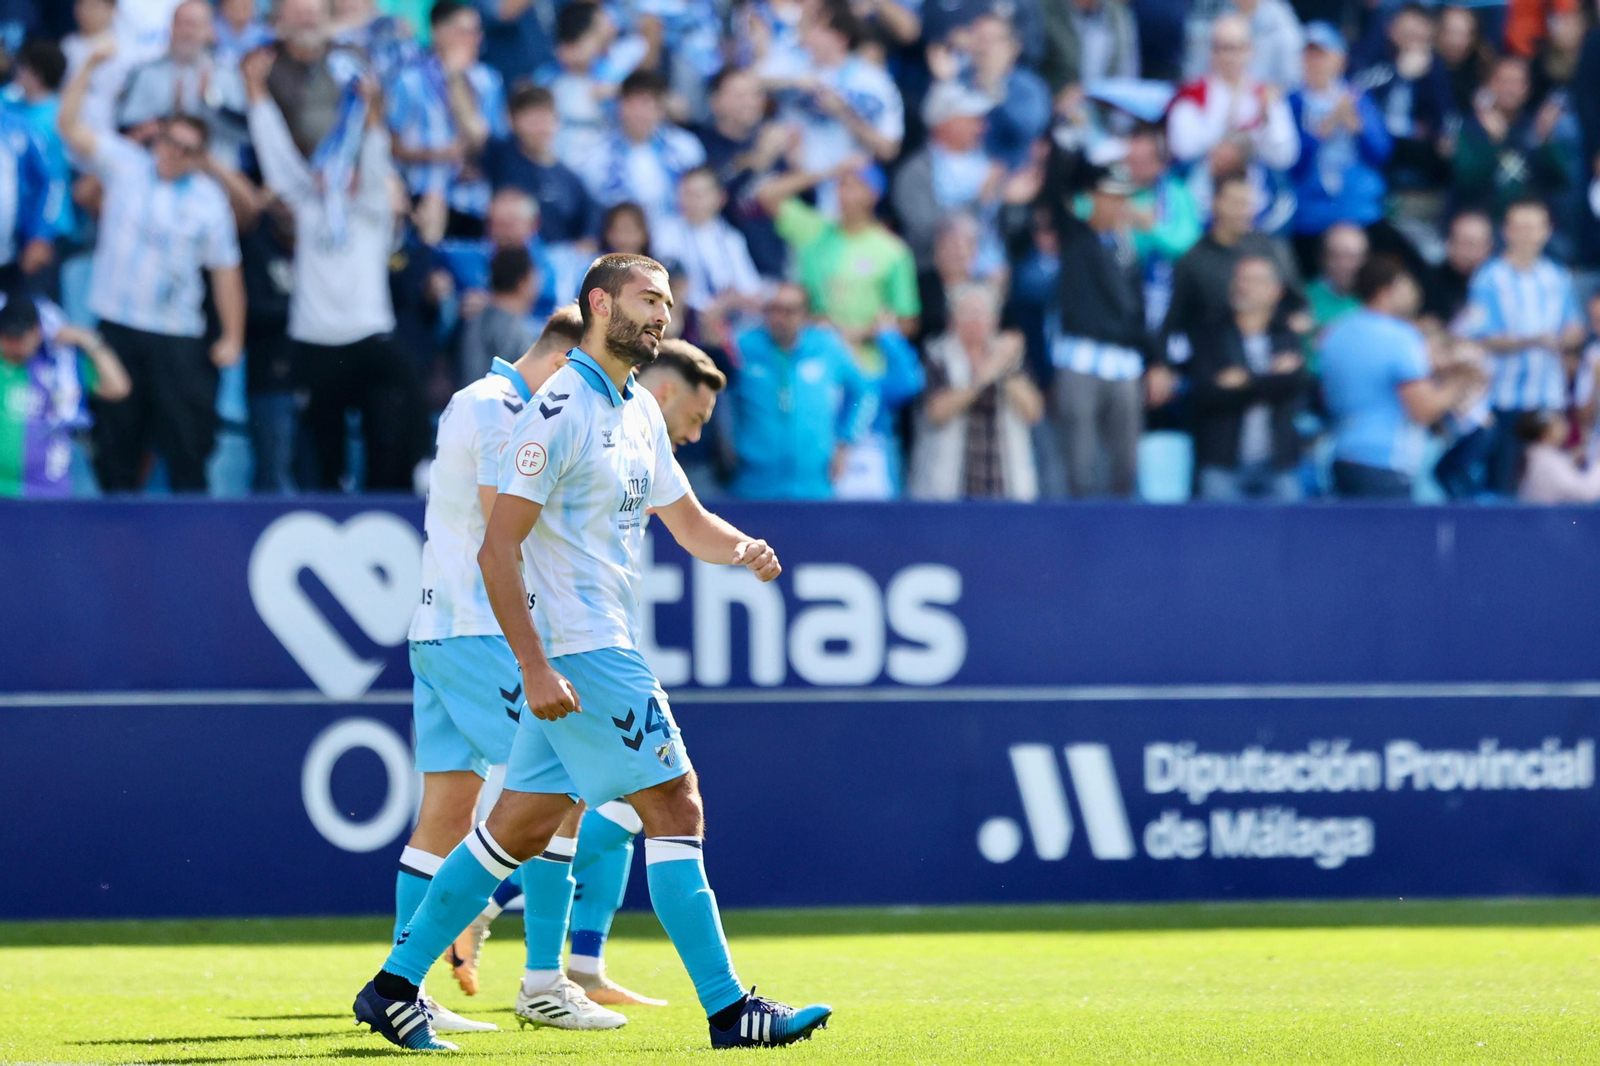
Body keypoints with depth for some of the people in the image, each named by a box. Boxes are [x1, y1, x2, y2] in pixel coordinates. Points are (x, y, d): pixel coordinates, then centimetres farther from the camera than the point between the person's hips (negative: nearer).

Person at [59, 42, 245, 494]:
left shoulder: (209, 199, 0)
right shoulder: (125, 164, 3)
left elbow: (226, 271, 2)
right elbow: (70, 126, -4)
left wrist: (233, 337, -2)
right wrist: (90, 67, -15)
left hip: (177, 337, -1)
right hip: (118, 326, 1)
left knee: (186, 439, -2)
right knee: (116, 436, 5)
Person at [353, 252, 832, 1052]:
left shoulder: (640, 413, 15)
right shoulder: (559, 410, -14)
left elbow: (688, 521, 23)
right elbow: (498, 547, -17)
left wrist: (742, 549, -1)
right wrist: (535, 668, -22)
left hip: (608, 648, 9)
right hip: (576, 652, -9)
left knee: (522, 825, 9)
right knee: (675, 807, -9)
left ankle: (395, 985, 14)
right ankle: (726, 1008, -5)